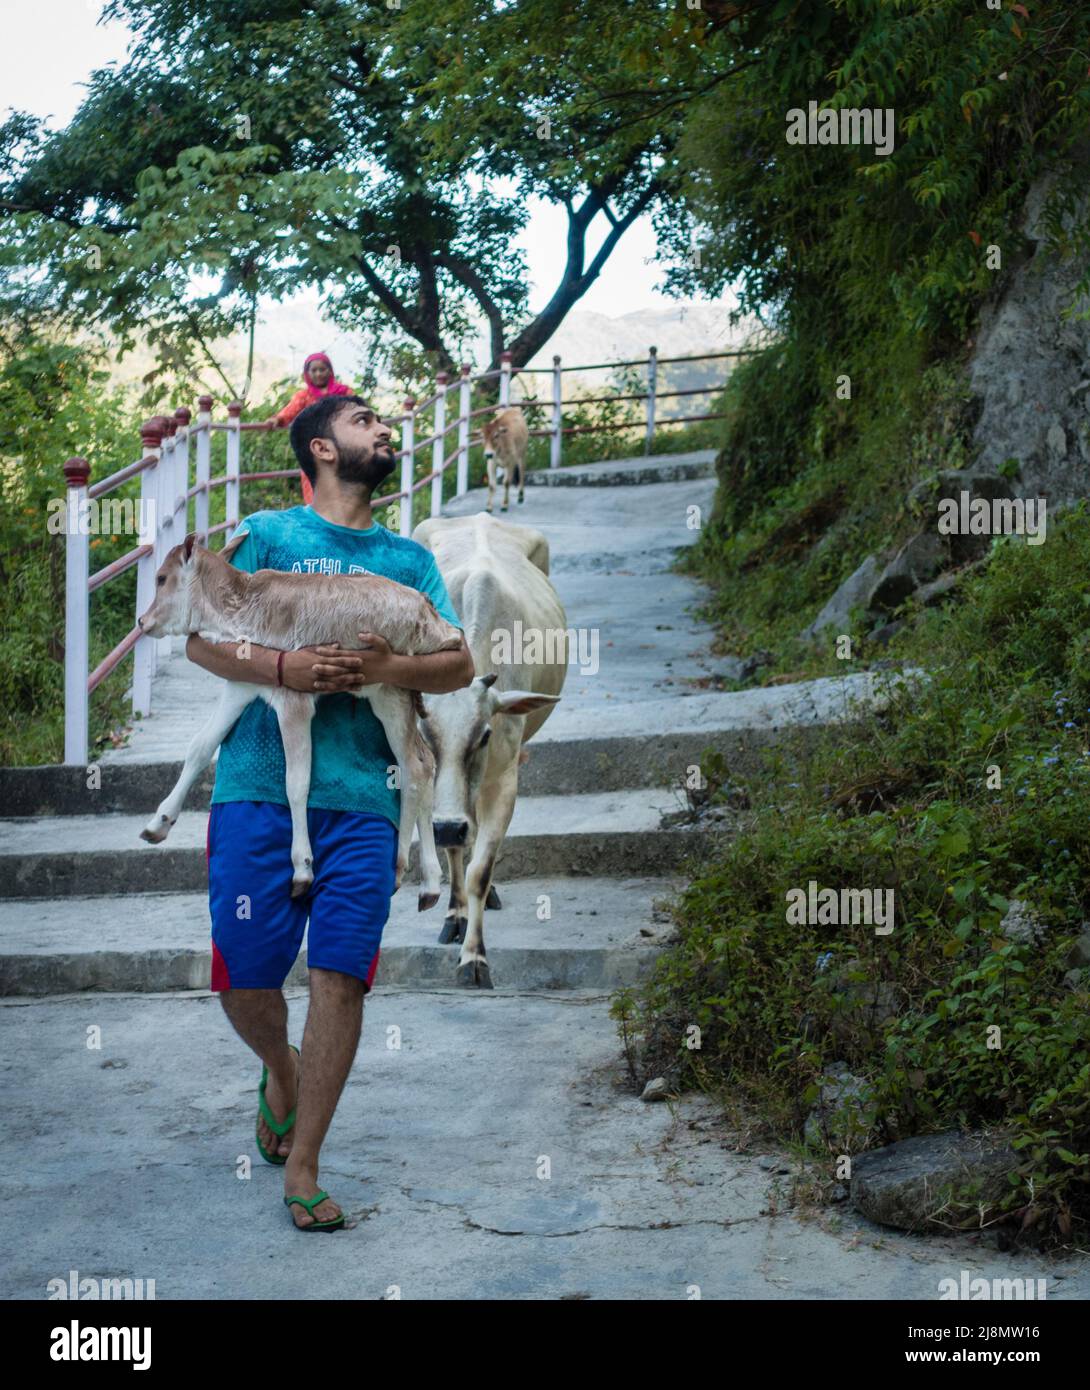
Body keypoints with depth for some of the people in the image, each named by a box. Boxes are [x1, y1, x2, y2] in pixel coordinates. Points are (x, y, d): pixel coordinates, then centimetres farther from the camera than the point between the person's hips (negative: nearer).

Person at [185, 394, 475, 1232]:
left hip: (361, 795, 2)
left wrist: (382, 668, -10)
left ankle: (302, 1166, 5)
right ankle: (280, 1072, 34)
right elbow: (202, 639, 2)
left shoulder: (407, 558, 17)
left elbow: (459, 665, 8)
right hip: (259, 785, -1)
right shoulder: (269, 534, 10)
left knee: (341, 974, -6)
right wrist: (285, 668, -15)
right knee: (244, 976, 0)